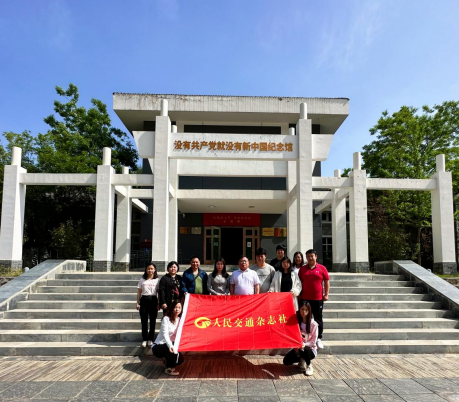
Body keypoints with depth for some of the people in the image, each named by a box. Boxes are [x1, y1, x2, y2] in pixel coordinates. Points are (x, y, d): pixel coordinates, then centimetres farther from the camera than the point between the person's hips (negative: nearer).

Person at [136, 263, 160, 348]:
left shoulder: (157, 280, 5)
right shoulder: (142, 280, 9)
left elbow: (159, 292, 3)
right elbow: (139, 292, 9)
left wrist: (159, 304, -3)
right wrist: (138, 303, 3)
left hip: (153, 300, -1)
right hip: (144, 300, 1)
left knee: (152, 320, 4)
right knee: (144, 320, 2)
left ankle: (150, 339, 14)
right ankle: (144, 339, 10)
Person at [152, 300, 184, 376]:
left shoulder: (180, 320, 2)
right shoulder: (166, 319, -17)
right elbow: (165, 334, -28)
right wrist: (170, 346, -42)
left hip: (170, 344, 6)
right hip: (158, 346, -6)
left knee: (180, 360, -9)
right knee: (172, 349, -33)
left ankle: (167, 359, 20)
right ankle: (169, 369, -13)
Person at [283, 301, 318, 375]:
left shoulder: (313, 324, -14)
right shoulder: (296, 322, -4)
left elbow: (313, 342, -11)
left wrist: (303, 345, -27)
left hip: (310, 349, -3)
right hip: (298, 348, 4)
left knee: (304, 350, -38)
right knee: (286, 361, -16)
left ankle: (309, 366, -7)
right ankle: (302, 360, 13)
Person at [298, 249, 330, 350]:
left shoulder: (321, 268, 1)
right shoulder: (302, 269, 7)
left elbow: (326, 281, 4)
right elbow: (299, 282, 11)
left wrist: (326, 294, -1)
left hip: (318, 298, -2)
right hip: (305, 298, 2)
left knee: (318, 319, 6)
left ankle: (319, 339, 17)